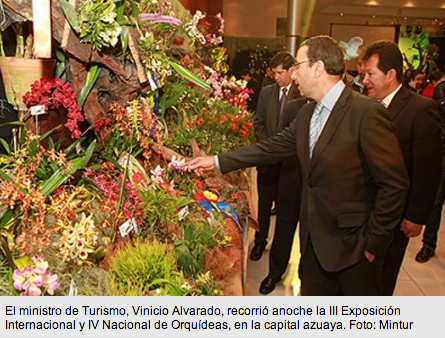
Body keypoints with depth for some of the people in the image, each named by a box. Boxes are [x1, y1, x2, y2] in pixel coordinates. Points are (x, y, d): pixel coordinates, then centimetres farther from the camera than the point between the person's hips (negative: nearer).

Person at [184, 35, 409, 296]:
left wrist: (372, 243, -15)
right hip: (315, 242, 7)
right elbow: (273, 147, 12)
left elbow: (395, 184, -18)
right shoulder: (307, 113, 6)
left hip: (353, 247, -7)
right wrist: (217, 161, 10)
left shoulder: (367, 113, -19)